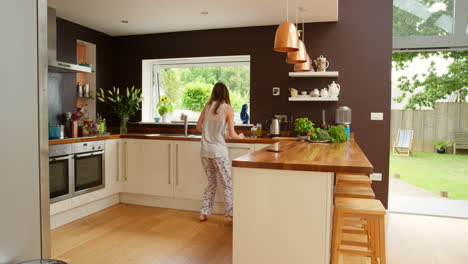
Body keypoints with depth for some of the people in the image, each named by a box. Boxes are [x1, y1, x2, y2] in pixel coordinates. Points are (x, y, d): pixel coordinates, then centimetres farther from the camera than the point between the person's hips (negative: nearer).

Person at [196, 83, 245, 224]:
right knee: (228, 185, 9)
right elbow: (231, 134, -6)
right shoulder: (228, 109, -6)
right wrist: (240, 136, 15)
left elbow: (198, 127, 12)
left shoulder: (207, 106, 6)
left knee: (212, 183, 19)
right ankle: (229, 215, 10)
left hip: (205, 151, 5)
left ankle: (204, 213, 21)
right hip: (219, 151, -5)